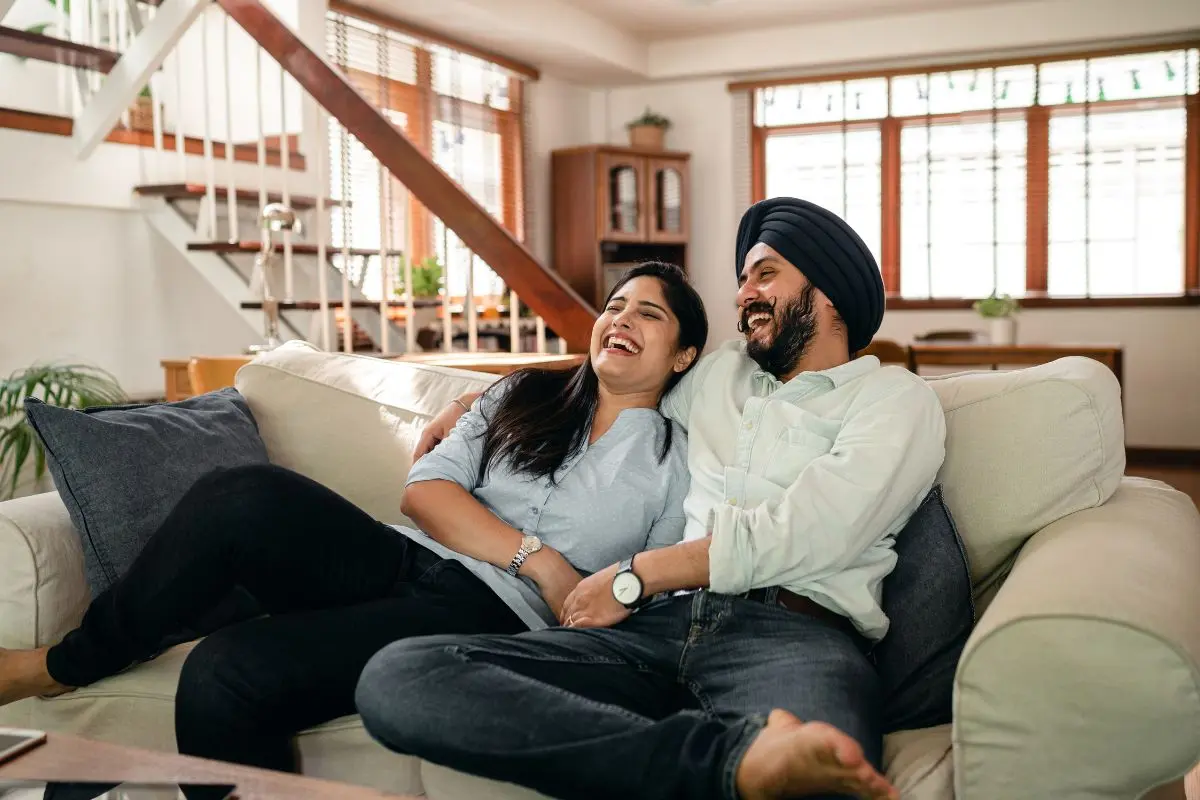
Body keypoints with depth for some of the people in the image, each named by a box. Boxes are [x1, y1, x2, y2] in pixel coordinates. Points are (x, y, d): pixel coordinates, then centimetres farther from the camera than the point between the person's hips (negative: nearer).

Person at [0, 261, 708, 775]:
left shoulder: (678, 462, 12)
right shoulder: (524, 395, 19)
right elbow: (424, 489, 5)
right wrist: (537, 558, -7)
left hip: (492, 618, -4)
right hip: (404, 564, 4)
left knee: (227, 673, -27)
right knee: (240, 497, -25)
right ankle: (72, 659, -6)